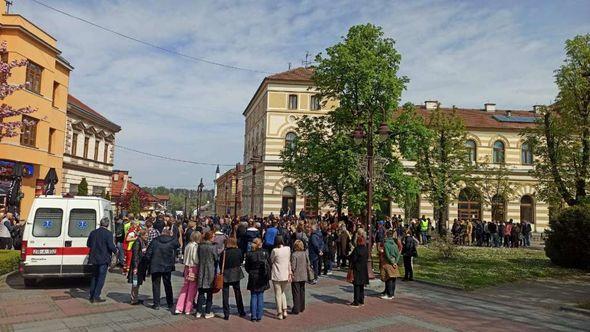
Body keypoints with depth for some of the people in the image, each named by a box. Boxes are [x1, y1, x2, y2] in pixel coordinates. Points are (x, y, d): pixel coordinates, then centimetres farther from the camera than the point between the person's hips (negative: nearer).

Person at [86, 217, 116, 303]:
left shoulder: (93, 232, 3)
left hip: (94, 258, 6)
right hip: (104, 259, -6)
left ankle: (91, 296, 22)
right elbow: (111, 245, -18)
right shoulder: (108, 233, -14)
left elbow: (88, 244, 9)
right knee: (101, 277, 3)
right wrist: (116, 250, 0)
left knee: (94, 277, 17)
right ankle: (96, 296, 2)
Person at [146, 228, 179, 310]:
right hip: (167, 266, 1)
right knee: (168, 285, 15)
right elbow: (178, 245, 17)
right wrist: (172, 237, 22)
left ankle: (156, 304, 9)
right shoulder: (172, 241, -5)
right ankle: (170, 303, 22)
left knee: (156, 285, 9)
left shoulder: (155, 241, -5)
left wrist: (150, 261, 8)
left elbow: (148, 254, -7)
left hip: (155, 266, -1)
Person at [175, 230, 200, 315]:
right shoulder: (196, 246, -16)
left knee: (185, 286, 13)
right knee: (192, 288, 4)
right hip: (194, 268, -7)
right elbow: (195, 259, -19)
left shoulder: (187, 245, 7)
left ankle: (179, 308, 13)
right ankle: (188, 309, 11)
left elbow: (184, 257, 12)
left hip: (187, 267, 7)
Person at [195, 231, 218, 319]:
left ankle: (199, 312, 16)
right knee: (209, 293, 7)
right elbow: (216, 259, -7)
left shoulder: (200, 246, -1)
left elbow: (198, 258, 7)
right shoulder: (213, 247, -15)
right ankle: (207, 313, 11)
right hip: (210, 272, -4)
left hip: (201, 272, 4)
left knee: (201, 292, 13)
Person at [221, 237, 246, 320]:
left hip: (226, 274, -3)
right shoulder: (238, 251, -10)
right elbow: (241, 260, 1)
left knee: (225, 294, 6)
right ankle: (241, 311, 27)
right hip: (236, 273, 3)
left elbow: (221, 264, -9)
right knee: (237, 292, 18)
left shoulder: (224, 252, -16)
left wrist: (221, 272, 5)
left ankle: (226, 314, 5)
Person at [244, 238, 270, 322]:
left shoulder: (249, 254, -8)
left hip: (253, 278, 0)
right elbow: (268, 266, -3)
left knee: (253, 296, 8)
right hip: (262, 278, 0)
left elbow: (247, 267, -1)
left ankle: (253, 316, 8)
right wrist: (268, 276, 8)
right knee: (260, 296, 7)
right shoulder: (264, 253, -7)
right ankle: (259, 316, 9)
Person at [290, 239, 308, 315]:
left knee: (296, 293, 2)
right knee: (302, 292, 17)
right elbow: (308, 264, 4)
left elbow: (293, 266, -17)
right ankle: (302, 308, 26)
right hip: (303, 276, 6)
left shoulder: (294, 255, -18)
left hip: (296, 277, -5)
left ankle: (296, 309, 5)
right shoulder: (305, 253, -2)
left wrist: (290, 274, -4)